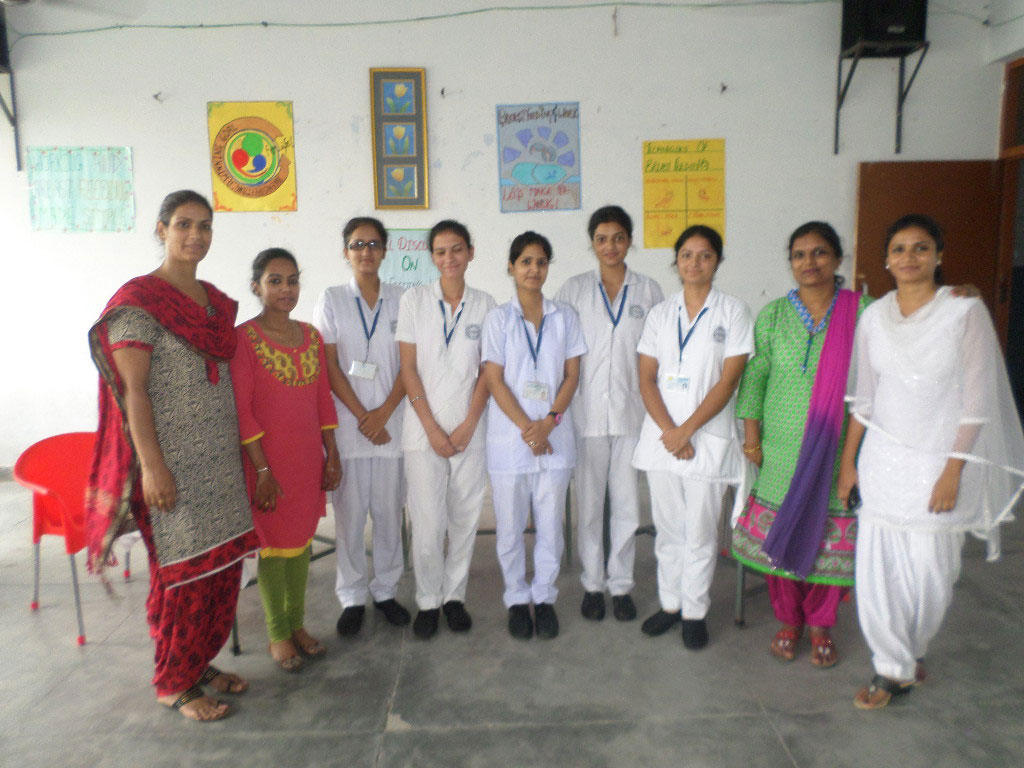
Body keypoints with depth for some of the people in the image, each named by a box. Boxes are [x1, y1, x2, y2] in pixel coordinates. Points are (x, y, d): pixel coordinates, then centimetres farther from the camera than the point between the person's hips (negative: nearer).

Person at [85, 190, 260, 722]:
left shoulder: (216, 301, 12)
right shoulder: (139, 300, -9)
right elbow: (133, 391, -13)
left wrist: (247, 449, 16)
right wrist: (152, 466, -18)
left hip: (220, 457, 7)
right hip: (172, 460, -7)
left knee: (222, 562, 12)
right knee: (182, 568, 3)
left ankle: (200, 662, 31)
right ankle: (173, 683, 23)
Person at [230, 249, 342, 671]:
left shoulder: (311, 335, 7)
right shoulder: (244, 338, -10)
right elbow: (241, 410, -13)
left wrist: (332, 454, 8)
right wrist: (262, 470, -15)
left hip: (308, 457, 5)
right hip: (268, 458, -5)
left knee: (302, 537, 14)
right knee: (273, 541, 7)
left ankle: (296, 622, 31)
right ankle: (277, 634, 24)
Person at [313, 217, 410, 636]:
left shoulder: (401, 299, 7)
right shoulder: (331, 300, 4)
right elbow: (330, 366, -2)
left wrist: (383, 412, -9)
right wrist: (362, 416, -8)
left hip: (391, 421, 1)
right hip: (347, 422, -1)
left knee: (389, 511, 7)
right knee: (349, 512, 5)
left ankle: (386, 590, 24)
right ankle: (352, 597, 20)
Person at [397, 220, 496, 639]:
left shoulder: (484, 303, 5)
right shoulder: (414, 299, 2)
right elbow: (409, 368, -2)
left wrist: (467, 427, -6)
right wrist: (432, 428, -7)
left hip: (470, 428, 2)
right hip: (423, 428, -1)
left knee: (465, 517, 7)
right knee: (427, 521, 0)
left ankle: (455, 595, 26)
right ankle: (428, 601, 20)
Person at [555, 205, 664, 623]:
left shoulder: (648, 290, 6)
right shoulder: (573, 289, 3)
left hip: (631, 412, 1)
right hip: (587, 412, 0)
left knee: (627, 504, 8)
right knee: (588, 503, 7)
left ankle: (621, 584, 24)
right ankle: (592, 584, 24)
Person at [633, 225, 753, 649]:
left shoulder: (733, 311, -1)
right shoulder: (660, 313, 8)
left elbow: (728, 381, -8)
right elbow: (646, 379, 3)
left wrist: (686, 430, -13)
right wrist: (668, 431, -10)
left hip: (708, 436, -3)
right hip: (661, 435, 3)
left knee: (700, 531, 6)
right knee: (667, 528, 13)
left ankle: (695, 611, 23)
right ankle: (670, 603, 29)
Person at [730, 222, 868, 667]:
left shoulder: (862, 312, -2)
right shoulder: (772, 315, 3)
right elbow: (754, 377, 5)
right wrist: (751, 437, 1)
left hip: (836, 449, -1)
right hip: (780, 447, 1)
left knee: (828, 534, 6)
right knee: (778, 535, 8)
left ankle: (821, 625, 30)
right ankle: (788, 621, 30)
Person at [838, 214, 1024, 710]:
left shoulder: (966, 311, -8)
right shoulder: (874, 316, 3)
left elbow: (976, 400, -8)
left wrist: (953, 472, -12)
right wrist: (848, 461, 8)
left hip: (939, 460, -3)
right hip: (883, 458, 3)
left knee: (930, 572, 5)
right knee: (877, 566, 4)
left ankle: (913, 648, 36)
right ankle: (894, 669, 24)